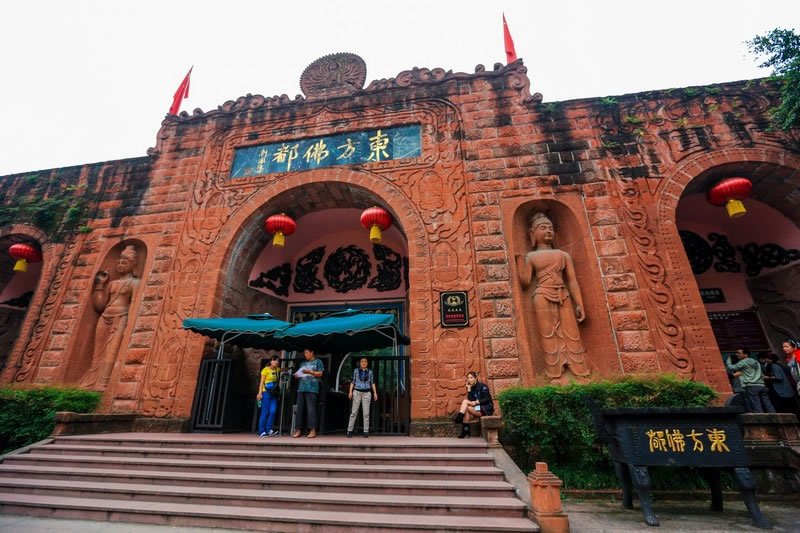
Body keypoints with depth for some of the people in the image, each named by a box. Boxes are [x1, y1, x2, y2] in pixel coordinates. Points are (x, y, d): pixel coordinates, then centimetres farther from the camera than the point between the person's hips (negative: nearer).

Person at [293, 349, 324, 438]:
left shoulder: (318, 362, 7)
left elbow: (320, 374, -1)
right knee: (299, 409, 3)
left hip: (312, 388, -6)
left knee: (311, 409, -9)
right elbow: (301, 374, 24)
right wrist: (297, 375, 2)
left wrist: (309, 372, -13)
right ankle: (298, 430, 9)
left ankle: (313, 430, -6)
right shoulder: (303, 363, 24)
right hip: (301, 388, 6)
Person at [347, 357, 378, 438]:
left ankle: (366, 431, 7)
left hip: (367, 393, 1)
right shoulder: (356, 370, 6)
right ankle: (350, 430, 5)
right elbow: (353, 381, 5)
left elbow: (372, 383, 10)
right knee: (354, 412, -3)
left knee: (366, 413, 1)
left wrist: (375, 393, 3)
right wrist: (350, 392, -4)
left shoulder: (370, 372, 8)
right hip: (357, 392, -1)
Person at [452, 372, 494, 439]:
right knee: (465, 411, -22)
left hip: (486, 409, -6)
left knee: (465, 401, -21)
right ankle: (465, 430, -22)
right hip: (479, 409, 6)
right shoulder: (472, 388, 12)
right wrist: (469, 389, -4)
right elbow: (470, 400, 0)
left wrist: (476, 402, -22)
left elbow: (487, 399, -14)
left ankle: (459, 418, -17)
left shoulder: (482, 386, -7)